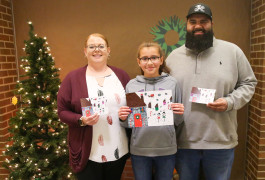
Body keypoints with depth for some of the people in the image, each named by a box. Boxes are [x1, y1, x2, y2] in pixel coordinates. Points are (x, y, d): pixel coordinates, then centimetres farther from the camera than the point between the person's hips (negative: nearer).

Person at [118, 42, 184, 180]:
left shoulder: (172, 83, 0)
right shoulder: (131, 85, 1)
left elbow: (177, 122, 7)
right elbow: (128, 124, 8)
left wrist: (179, 114, -14)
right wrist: (123, 119, -13)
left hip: (166, 149, 0)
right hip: (139, 149, 0)